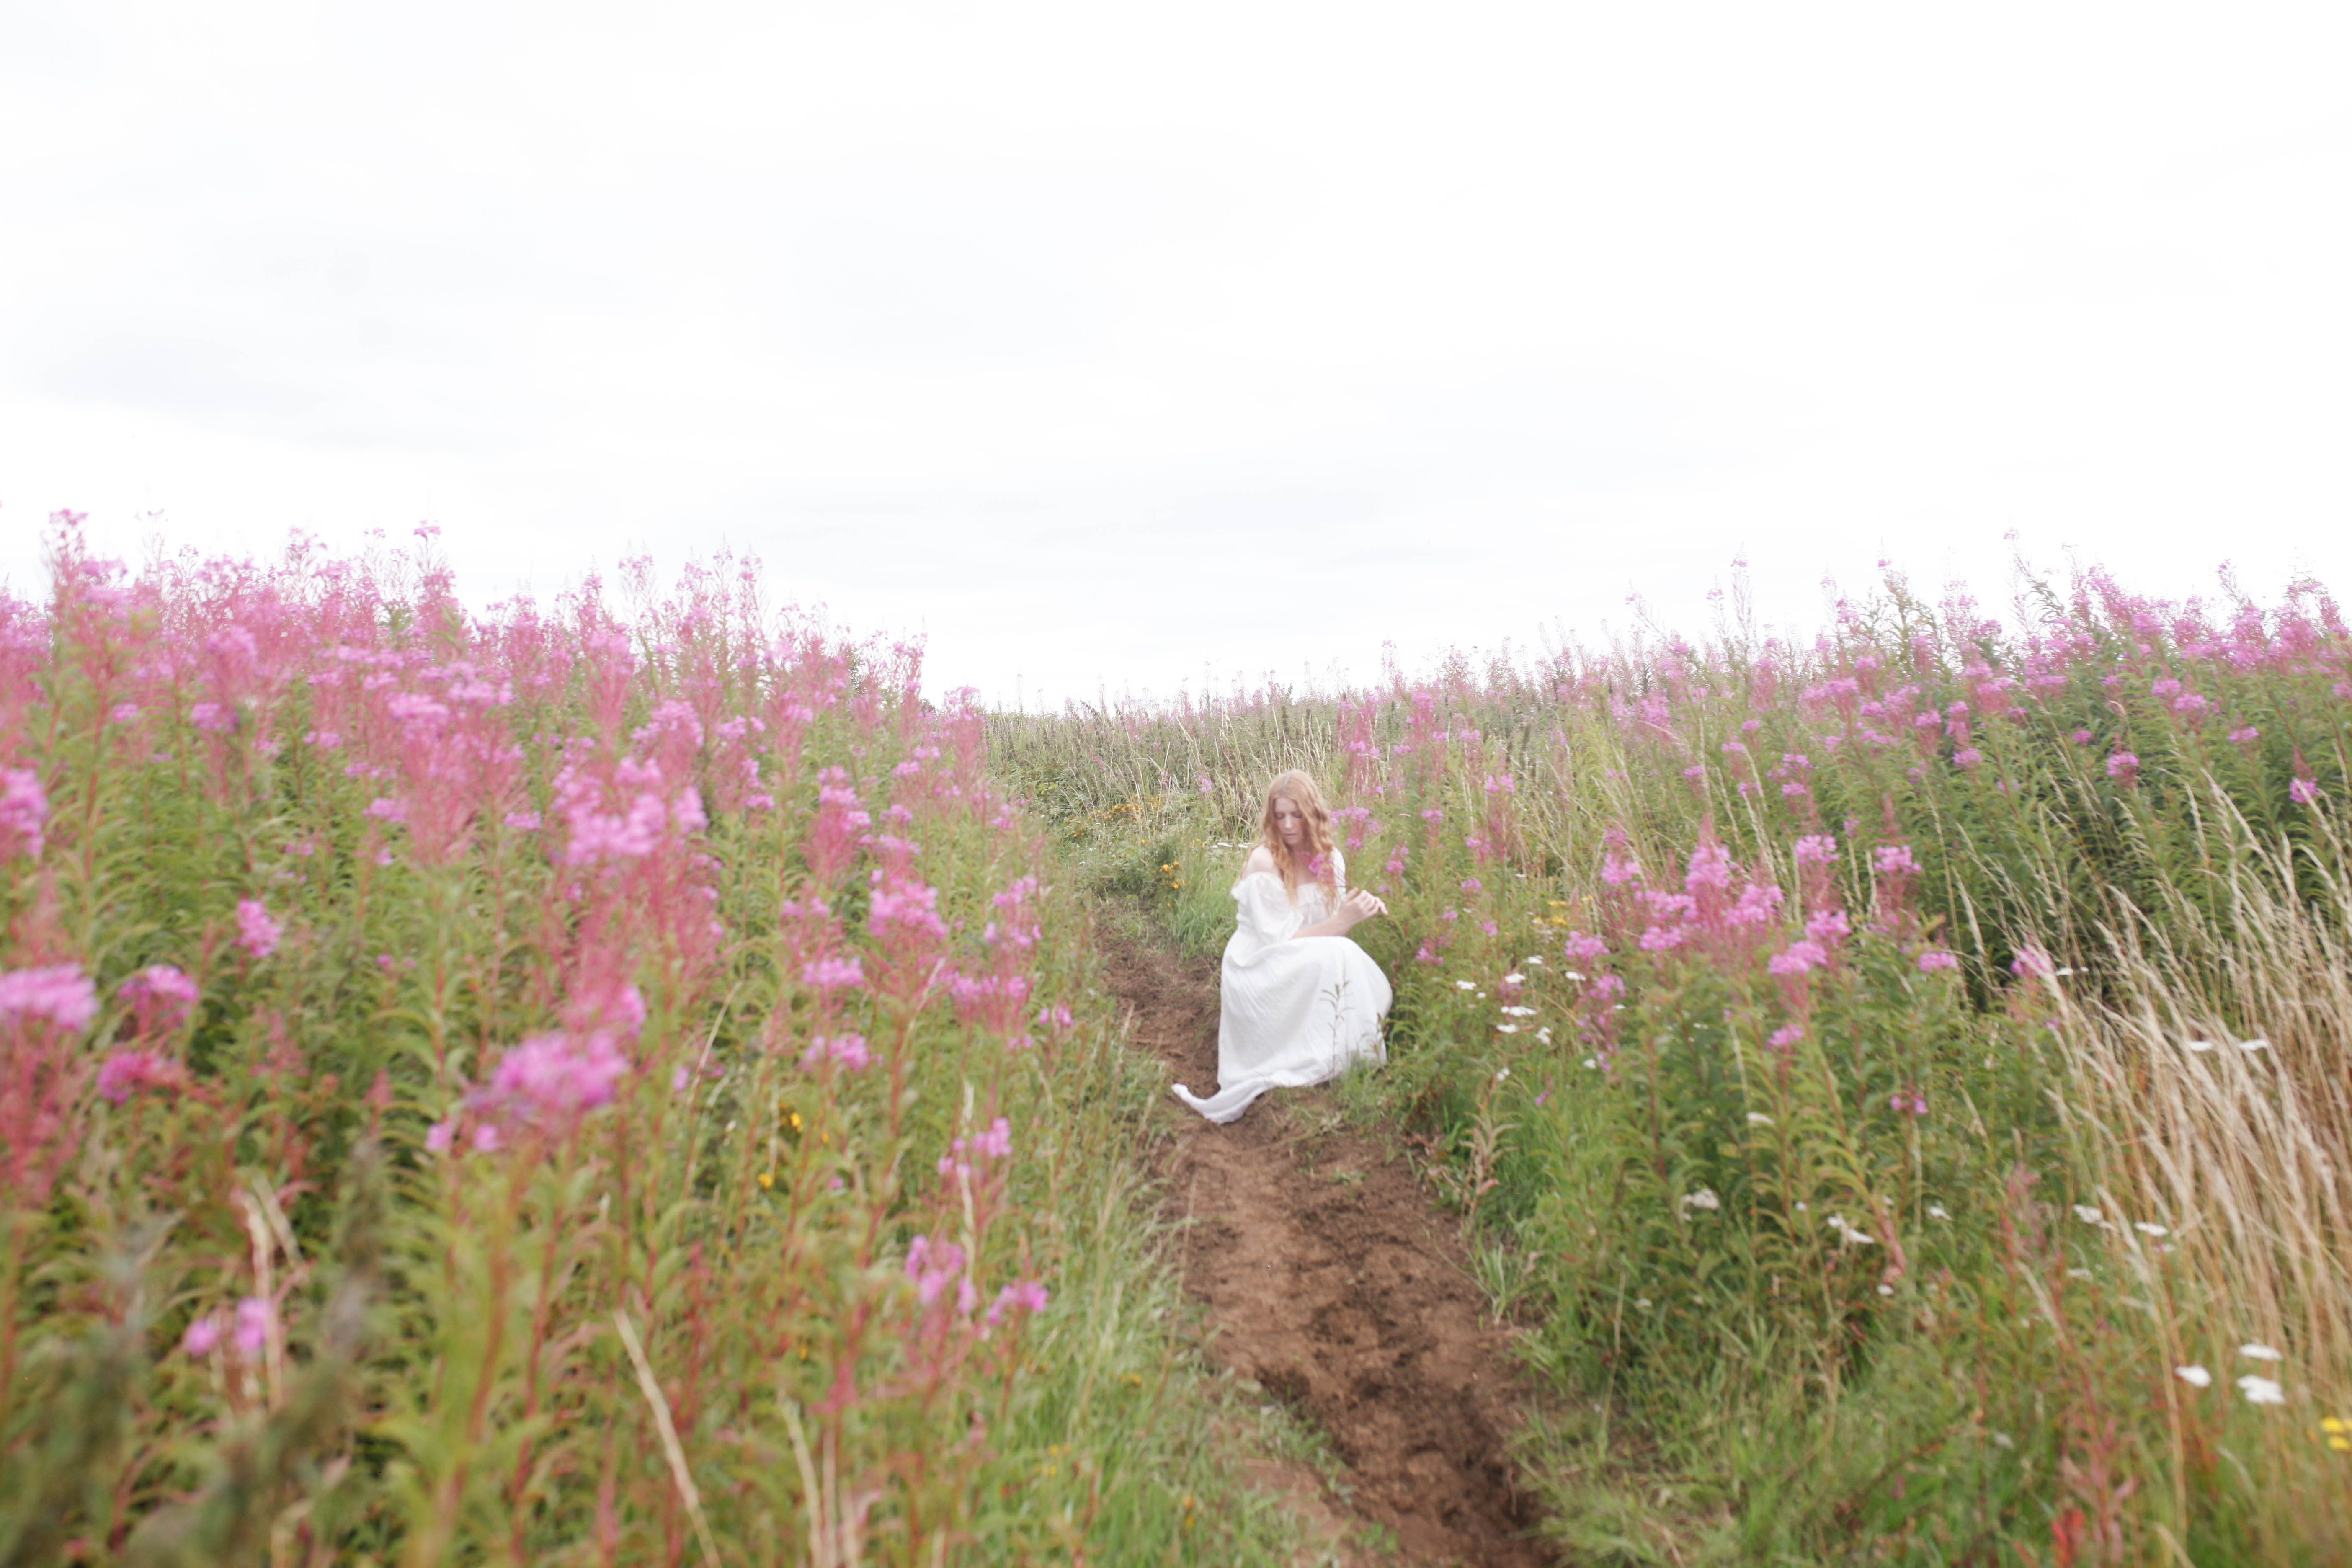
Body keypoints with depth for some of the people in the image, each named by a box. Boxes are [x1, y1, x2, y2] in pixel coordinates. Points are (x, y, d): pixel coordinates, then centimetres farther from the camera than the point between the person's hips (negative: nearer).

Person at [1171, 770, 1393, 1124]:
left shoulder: (1330, 859, 3)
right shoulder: (1264, 862, -17)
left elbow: (1333, 917, 12)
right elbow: (1277, 942, -18)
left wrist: (1363, 908, -10)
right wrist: (1342, 923, -26)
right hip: (1258, 975, -6)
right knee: (1335, 958, -33)